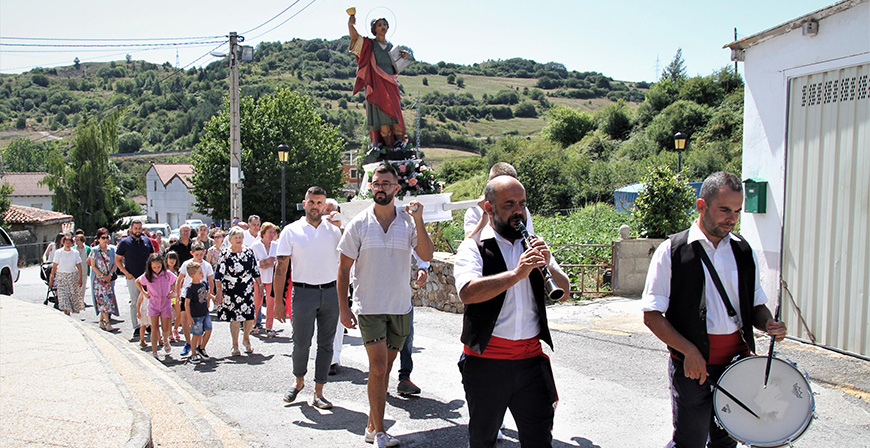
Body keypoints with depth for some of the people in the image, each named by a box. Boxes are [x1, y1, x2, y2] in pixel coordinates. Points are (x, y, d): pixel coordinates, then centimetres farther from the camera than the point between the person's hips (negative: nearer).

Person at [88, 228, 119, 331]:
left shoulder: (111, 250, 6)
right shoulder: (94, 250, -3)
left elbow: (114, 264, 8)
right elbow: (93, 266, -4)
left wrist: (110, 275, -7)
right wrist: (103, 276, -13)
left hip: (109, 279, 4)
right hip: (98, 279, -3)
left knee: (108, 298, 2)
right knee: (103, 299, -10)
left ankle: (101, 321, 16)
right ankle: (107, 323, -11)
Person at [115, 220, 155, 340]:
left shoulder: (147, 241, 10)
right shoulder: (124, 242, 0)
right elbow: (117, 260, 2)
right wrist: (126, 273, -7)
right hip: (133, 278, -3)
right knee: (135, 303, 0)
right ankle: (136, 327, 5)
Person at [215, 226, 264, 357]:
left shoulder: (248, 252, 6)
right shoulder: (225, 254, -3)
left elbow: (255, 270, 13)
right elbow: (219, 274, -3)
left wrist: (260, 285, 13)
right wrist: (219, 291, -7)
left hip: (247, 289, 3)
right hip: (231, 290, -3)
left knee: (250, 317, 0)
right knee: (235, 318, 0)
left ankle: (246, 338, 28)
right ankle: (235, 345, 14)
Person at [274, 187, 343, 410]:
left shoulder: (335, 230, 9)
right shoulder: (291, 231, 3)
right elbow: (281, 267, 0)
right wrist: (278, 300, -4)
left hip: (331, 292, 2)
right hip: (303, 293, -2)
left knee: (326, 344, 4)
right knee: (301, 343, 1)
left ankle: (318, 393, 13)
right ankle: (299, 381, 28)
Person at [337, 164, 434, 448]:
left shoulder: (408, 222, 1)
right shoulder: (358, 224, -3)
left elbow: (427, 255, -11)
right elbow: (344, 267, 0)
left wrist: (418, 221, -21)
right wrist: (343, 307, -4)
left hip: (400, 307, 3)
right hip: (369, 307, -2)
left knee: (384, 368, 11)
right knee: (378, 368, -9)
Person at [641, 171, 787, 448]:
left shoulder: (744, 252, 9)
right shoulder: (672, 251, -6)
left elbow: (756, 305, 19)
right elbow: (651, 315, -8)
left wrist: (768, 324, -4)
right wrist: (689, 351, -18)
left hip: (738, 361, 5)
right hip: (692, 363, -4)